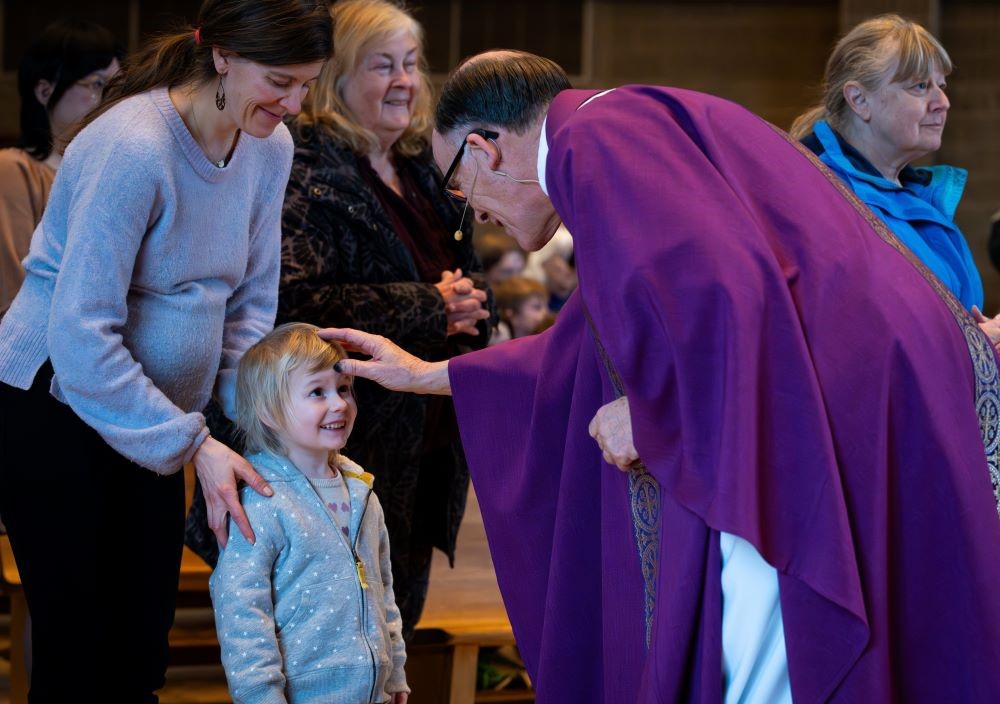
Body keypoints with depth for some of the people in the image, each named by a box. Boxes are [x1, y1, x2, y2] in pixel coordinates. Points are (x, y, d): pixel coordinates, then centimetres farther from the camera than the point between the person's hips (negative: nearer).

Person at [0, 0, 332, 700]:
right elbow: (81, 336, -27)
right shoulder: (131, 148, -25)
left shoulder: (270, 147, 0)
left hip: (150, 419, 7)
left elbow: (251, 301, 9)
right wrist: (194, 444, -25)